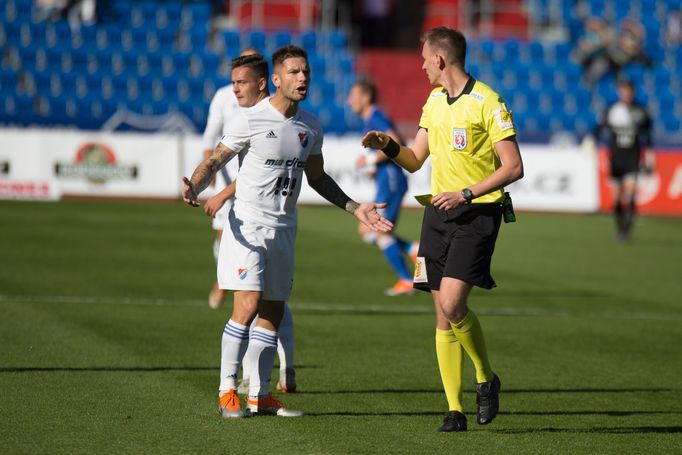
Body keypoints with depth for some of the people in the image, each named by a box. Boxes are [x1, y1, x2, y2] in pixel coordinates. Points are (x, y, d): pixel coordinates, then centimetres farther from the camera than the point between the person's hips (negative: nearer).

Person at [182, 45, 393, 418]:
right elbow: (214, 162, -7)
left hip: (284, 230, 6)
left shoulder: (310, 127, 7)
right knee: (247, 306, -15)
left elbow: (317, 178, 20)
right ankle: (227, 391, -6)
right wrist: (194, 188, -27)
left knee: (272, 314, 8)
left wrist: (355, 208, 15)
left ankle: (259, 394, 16)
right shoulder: (250, 120, -10)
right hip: (247, 225, -6)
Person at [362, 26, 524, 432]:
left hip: (477, 215, -7)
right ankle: (456, 410, 6)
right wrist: (387, 145, 1)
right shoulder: (434, 101, 13)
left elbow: (513, 167, -12)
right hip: (438, 213, 7)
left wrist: (465, 194, -18)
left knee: (452, 304, -18)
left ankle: (487, 379, 5)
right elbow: (414, 160, 21)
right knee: (443, 315, 2)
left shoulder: (487, 102, -10)